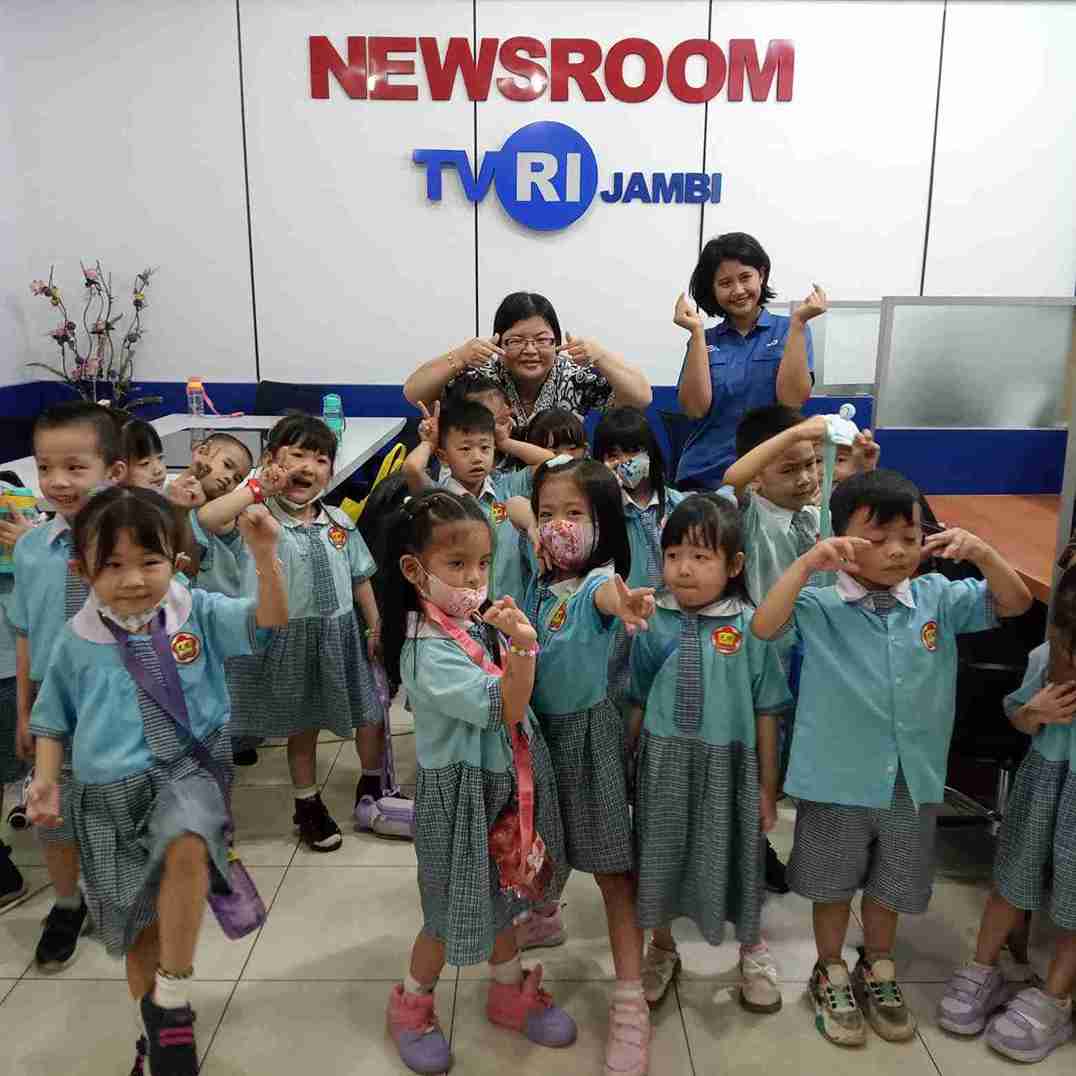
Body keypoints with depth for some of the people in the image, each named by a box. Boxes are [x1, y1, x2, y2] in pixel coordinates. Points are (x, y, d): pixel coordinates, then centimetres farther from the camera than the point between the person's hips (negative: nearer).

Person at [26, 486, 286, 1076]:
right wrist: (45, 781, 2)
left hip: (187, 770, -2)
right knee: (139, 925, 12)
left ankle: (171, 997, -14)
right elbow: (53, 718, 14)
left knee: (186, 846, -35)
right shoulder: (77, 641, 1)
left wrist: (264, 558, -29)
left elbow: (269, 624, -15)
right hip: (111, 793, 2)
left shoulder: (198, 612, -3)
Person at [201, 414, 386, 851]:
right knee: (302, 728, 15)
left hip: (342, 632, 4)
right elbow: (205, 519, -35)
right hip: (292, 638, -4)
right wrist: (258, 488, -30)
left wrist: (375, 628, 8)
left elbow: (359, 578, 8)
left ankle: (372, 787, 41)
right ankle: (308, 806, 36)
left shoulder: (339, 521, -1)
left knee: (371, 716, 15)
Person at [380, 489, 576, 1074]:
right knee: (454, 911, 10)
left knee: (499, 893, 23)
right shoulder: (428, 651, -28)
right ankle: (411, 1004, 34)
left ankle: (509, 992, 43)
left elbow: (513, 698, 13)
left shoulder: (474, 622, -2)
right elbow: (503, 708, -29)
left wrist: (512, 635, 1)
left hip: (501, 780, 8)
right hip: (460, 792, -7)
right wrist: (523, 648, -40)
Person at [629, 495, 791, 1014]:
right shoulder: (652, 624, -8)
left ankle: (752, 950, 47)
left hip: (727, 763, -1)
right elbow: (636, 703, 1)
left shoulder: (750, 627, -13)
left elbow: (765, 712, -5)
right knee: (660, 855, 17)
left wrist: (768, 786, 1)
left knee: (731, 854, 18)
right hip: (663, 762, 1)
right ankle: (662, 949, 44)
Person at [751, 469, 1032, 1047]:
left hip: (912, 779, 4)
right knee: (834, 886, 17)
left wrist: (982, 554, -22)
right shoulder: (821, 605, -17)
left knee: (891, 886, 24)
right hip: (836, 778, -3)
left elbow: (1015, 603, -3)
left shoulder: (938, 598, -4)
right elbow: (764, 627, -30)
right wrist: (806, 564, -40)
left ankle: (877, 972, 48)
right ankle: (831, 977, 40)